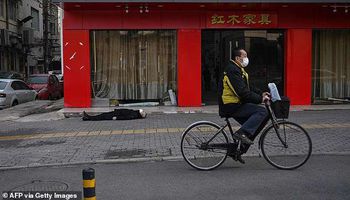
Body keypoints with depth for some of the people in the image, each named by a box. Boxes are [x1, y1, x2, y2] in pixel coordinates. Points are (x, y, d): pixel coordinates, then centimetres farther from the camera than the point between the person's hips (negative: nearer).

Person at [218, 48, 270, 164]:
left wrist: (261, 94, 8)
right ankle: (242, 133, -20)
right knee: (262, 111, -19)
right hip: (231, 106, -10)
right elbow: (242, 92, -24)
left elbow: (248, 88, 22)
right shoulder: (232, 70, -15)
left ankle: (238, 152, 14)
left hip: (236, 105, 10)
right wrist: (260, 99, -20)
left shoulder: (238, 70, 19)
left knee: (252, 126, 10)